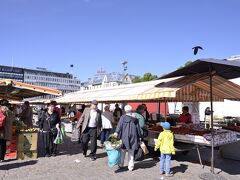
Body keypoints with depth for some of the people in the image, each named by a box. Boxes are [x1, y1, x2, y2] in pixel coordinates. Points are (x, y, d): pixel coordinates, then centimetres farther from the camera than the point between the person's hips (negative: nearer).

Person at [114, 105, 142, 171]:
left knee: (123, 151, 13)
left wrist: (116, 132, -23)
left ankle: (121, 164, 21)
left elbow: (119, 125, -15)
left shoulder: (123, 117, -3)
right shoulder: (135, 118, 6)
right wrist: (139, 137, 14)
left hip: (125, 136, -2)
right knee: (131, 152, 10)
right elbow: (138, 128, 9)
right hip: (133, 136, 2)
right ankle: (131, 166, 12)